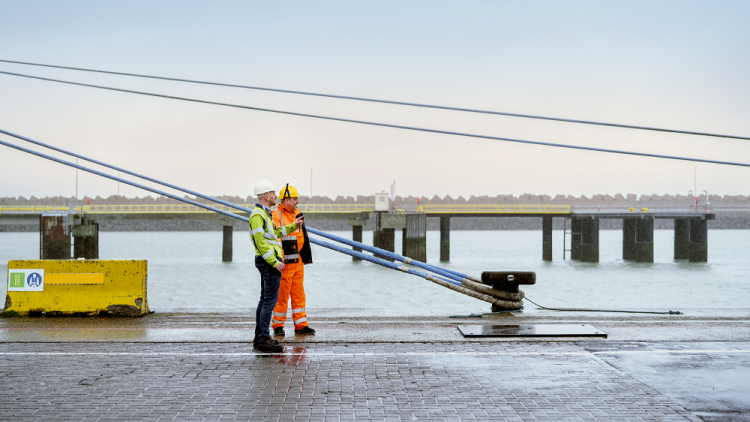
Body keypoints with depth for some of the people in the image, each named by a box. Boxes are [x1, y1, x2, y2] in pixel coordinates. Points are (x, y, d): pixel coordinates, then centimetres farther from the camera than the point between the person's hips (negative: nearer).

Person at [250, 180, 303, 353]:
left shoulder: (264, 214, 17)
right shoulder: (257, 215, -16)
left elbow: (274, 233, 27)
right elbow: (260, 241, -22)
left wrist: (293, 226, 27)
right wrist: (274, 262, -23)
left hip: (269, 262, 11)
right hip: (269, 262, -11)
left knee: (264, 300, 13)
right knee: (269, 301, -10)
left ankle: (259, 338, 19)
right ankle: (263, 340, -10)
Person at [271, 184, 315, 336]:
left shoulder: (297, 214, 15)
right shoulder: (276, 216, -11)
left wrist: (306, 255, 22)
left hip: (298, 261, 8)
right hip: (284, 263, -8)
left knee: (299, 294, 9)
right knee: (281, 295, -1)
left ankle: (301, 325, 13)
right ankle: (278, 326, 9)